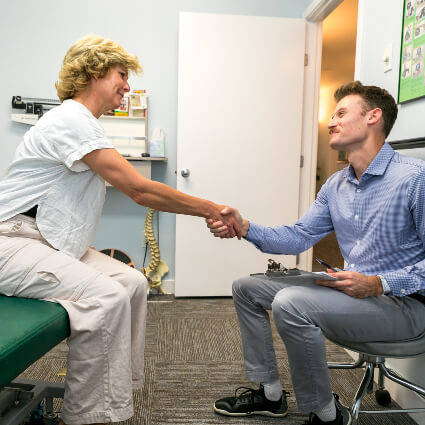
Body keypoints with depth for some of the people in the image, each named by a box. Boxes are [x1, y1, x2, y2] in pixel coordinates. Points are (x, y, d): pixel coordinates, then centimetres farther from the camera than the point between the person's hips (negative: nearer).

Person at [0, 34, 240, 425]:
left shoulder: (84, 124, 16)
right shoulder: (70, 119, -17)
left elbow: (136, 192, 9)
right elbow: (138, 188, -22)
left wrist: (208, 213, 1)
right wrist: (211, 209, -12)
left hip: (50, 241, 10)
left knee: (132, 283, -1)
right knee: (105, 297, -26)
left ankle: (115, 391, 8)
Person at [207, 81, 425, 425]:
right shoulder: (336, 186, 8)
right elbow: (299, 237, 4)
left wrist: (379, 284, -25)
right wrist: (245, 227, -10)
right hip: (354, 290, 8)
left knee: (290, 304, -31)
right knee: (246, 287, 7)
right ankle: (270, 394, 16)